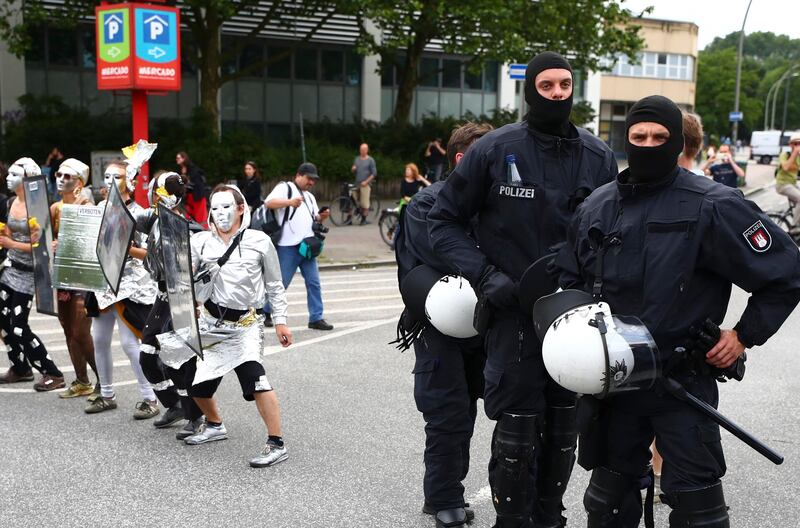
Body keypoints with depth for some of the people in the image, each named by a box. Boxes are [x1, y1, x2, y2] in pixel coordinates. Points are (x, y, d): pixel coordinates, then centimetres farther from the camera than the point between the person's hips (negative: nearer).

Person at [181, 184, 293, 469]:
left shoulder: (260, 242, -1)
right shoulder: (201, 241, 4)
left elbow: (274, 285, 6)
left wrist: (280, 321, 3)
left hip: (245, 324, -4)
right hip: (211, 320, 4)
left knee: (254, 376, -25)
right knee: (195, 383, 12)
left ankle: (276, 444, -18)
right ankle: (214, 425, 42)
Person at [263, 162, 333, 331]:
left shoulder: (310, 197, 25)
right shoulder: (285, 188, 1)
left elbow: (314, 219, 27)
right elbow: (269, 203, -16)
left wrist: (321, 217, 3)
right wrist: (289, 202, -32)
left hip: (307, 246, 7)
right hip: (288, 246, -7)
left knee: (314, 283, 1)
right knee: (280, 283, -1)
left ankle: (316, 318, 5)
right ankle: (265, 312, 17)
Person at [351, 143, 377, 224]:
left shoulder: (370, 160, -1)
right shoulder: (357, 159, 13)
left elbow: (374, 173, -5)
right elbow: (352, 171, 21)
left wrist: (366, 182, -12)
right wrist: (353, 169, -4)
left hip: (365, 184, -4)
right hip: (357, 184, 4)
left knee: (364, 203, -6)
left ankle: (364, 219, 1)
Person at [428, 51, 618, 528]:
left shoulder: (599, 156, 4)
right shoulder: (495, 149, -6)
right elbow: (444, 221, 1)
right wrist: (485, 275, -11)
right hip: (514, 315, -3)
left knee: (564, 431, 13)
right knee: (517, 435, 0)